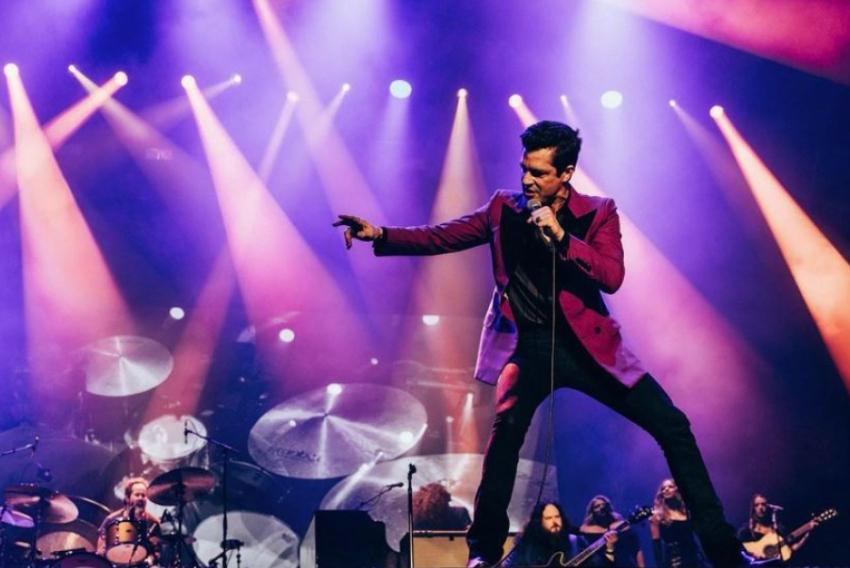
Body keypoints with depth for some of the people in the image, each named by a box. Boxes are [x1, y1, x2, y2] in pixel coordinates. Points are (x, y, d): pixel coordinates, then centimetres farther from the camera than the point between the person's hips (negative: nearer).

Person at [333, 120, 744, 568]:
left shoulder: (597, 212, 0)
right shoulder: (504, 208, 6)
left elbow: (612, 276, -13)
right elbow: (440, 236, 4)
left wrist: (561, 236, -22)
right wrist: (380, 235, -8)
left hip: (586, 344, 1)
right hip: (528, 345, 0)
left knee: (673, 427, -3)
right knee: (506, 428, -27)